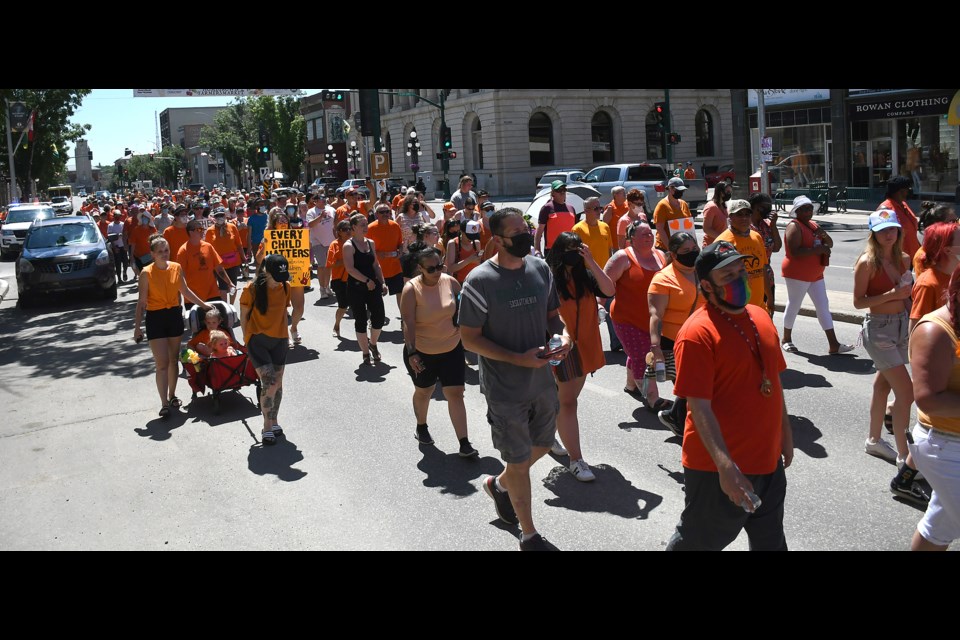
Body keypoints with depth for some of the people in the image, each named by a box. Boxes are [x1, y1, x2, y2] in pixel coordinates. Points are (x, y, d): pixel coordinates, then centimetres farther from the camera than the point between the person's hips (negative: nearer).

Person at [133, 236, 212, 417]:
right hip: (155, 318, -4)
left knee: (173, 360, 13)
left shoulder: (176, 268, 0)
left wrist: (203, 304, 16)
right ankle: (164, 403, -3)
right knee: (162, 363, -7)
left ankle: (172, 395, 28)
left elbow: (185, 291, 14)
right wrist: (137, 327, -9)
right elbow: (141, 301, -8)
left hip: (174, 315, 4)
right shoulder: (146, 273, -11)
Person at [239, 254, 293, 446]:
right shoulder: (252, 289, -15)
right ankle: (267, 428, -2)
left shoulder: (285, 287, -1)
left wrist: (284, 334, 12)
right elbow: (244, 316, -4)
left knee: (278, 383, 10)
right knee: (269, 383, -14)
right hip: (258, 341, -5)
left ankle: (273, 422, 29)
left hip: (279, 340, 5)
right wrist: (248, 339, -1)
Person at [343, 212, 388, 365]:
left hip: (373, 285, 5)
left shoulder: (371, 243, 10)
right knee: (361, 320, 3)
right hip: (356, 288, -5)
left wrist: (382, 282, 8)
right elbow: (350, 269, -18)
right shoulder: (349, 246, -9)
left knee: (379, 317, -1)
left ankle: (373, 344, 26)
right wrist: (367, 281, -19)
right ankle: (366, 353, 16)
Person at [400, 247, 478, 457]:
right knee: (423, 392, 19)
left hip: (451, 349, 2)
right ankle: (421, 427, 45)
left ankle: (464, 443, 3)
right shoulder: (411, 289, -18)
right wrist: (411, 353, -28)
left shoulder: (450, 282, -8)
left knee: (455, 393, 0)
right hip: (422, 352, -2)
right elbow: (408, 323, -22)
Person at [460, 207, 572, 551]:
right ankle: (529, 534, 28)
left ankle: (500, 484, 52)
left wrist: (564, 334, -11)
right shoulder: (480, 281, -17)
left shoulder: (541, 269, 0)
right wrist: (517, 359, -23)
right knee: (519, 462, 7)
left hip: (542, 381, 6)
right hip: (505, 390, -6)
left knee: (541, 445, 23)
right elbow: (469, 338, -14)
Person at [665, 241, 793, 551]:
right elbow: (699, 407, -24)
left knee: (770, 541, 24)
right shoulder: (698, 332, -21)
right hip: (719, 469, -8)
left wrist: (785, 433, 19)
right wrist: (725, 465, -29)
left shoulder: (760, 316, 5)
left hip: (768, 460, 8)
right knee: (699, 541, 11)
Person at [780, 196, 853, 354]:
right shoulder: (794, 227, -14)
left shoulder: (813, 225, 13)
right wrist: (818, 249, -26)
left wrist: (824, 235, -5)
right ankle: (786, 339, 22)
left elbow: (830, 244, 16)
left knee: (823, 306, 5)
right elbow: (795, 252, -26)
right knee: (794, 306, 3)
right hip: (797, 274, -9)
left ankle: (834, 344, 5)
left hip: (815, 275, 9)